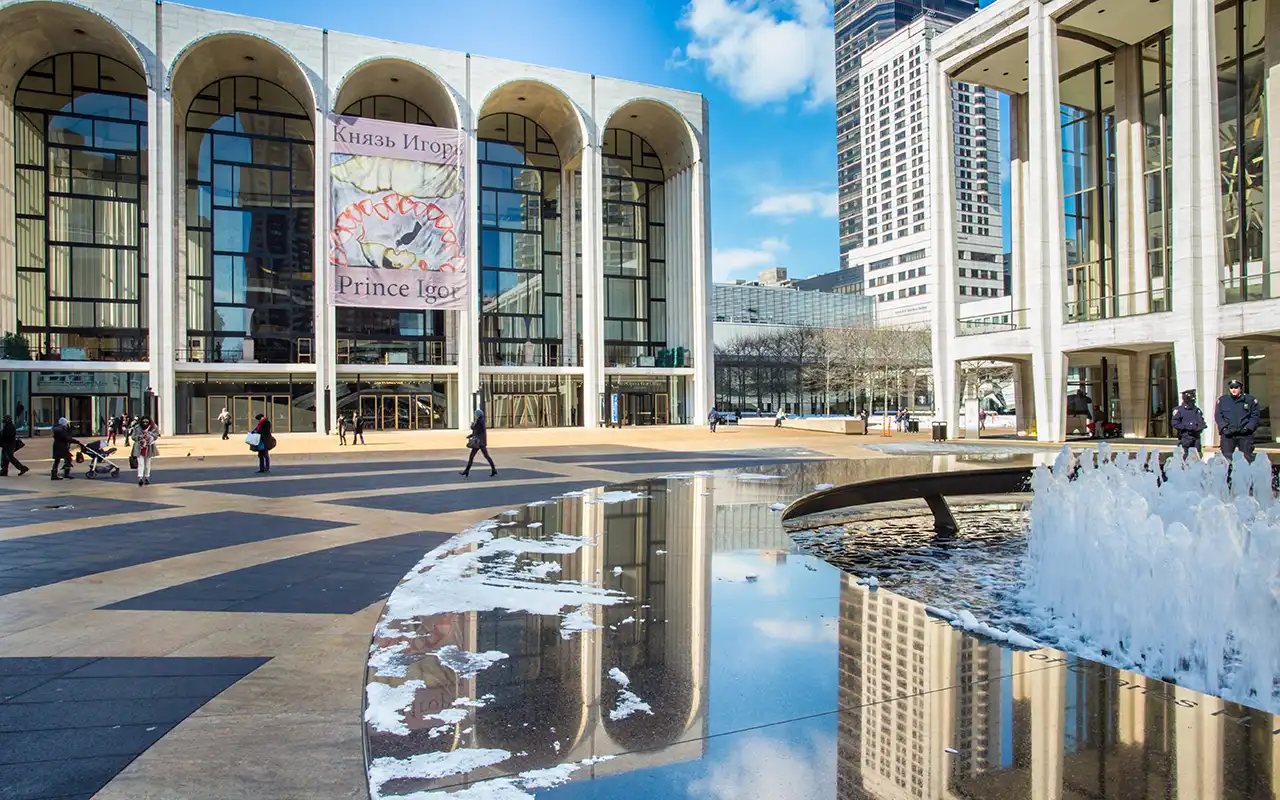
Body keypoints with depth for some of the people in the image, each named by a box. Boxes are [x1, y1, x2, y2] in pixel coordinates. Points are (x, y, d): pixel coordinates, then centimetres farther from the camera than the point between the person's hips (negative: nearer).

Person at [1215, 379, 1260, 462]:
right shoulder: (1222, 400, 8)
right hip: (1228, 434, 0)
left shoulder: (1250, 400, 5)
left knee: (1247, 458, 1)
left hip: (1245, 435, 0)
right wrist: (1224, 427, -9)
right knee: (1226, 458, -1)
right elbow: (1218, 415, 5)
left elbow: (1256, 415, 3)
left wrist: (1248, 428, -9)